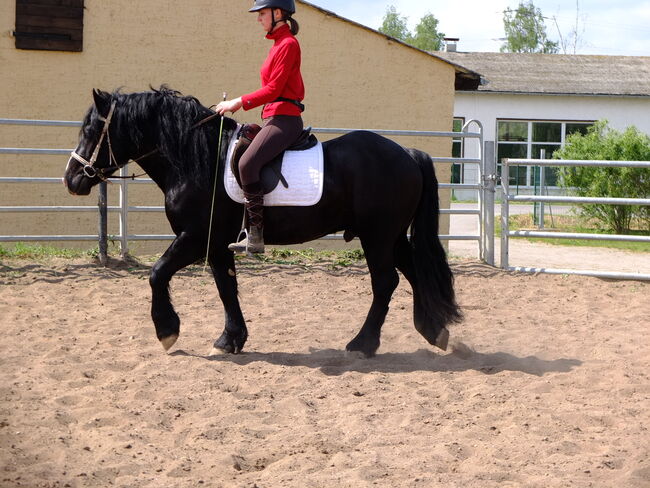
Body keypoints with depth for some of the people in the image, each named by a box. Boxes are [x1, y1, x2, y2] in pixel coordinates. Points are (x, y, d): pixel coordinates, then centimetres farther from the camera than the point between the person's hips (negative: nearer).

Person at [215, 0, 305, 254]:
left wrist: (239, 102, -15)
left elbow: (273, 89, -16)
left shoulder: (287, 44, -10)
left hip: (283, 119, -11)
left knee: (247, 163, -27)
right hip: (276, 118, 11)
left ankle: (256, 236, -29)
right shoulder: (280, 44, 20)